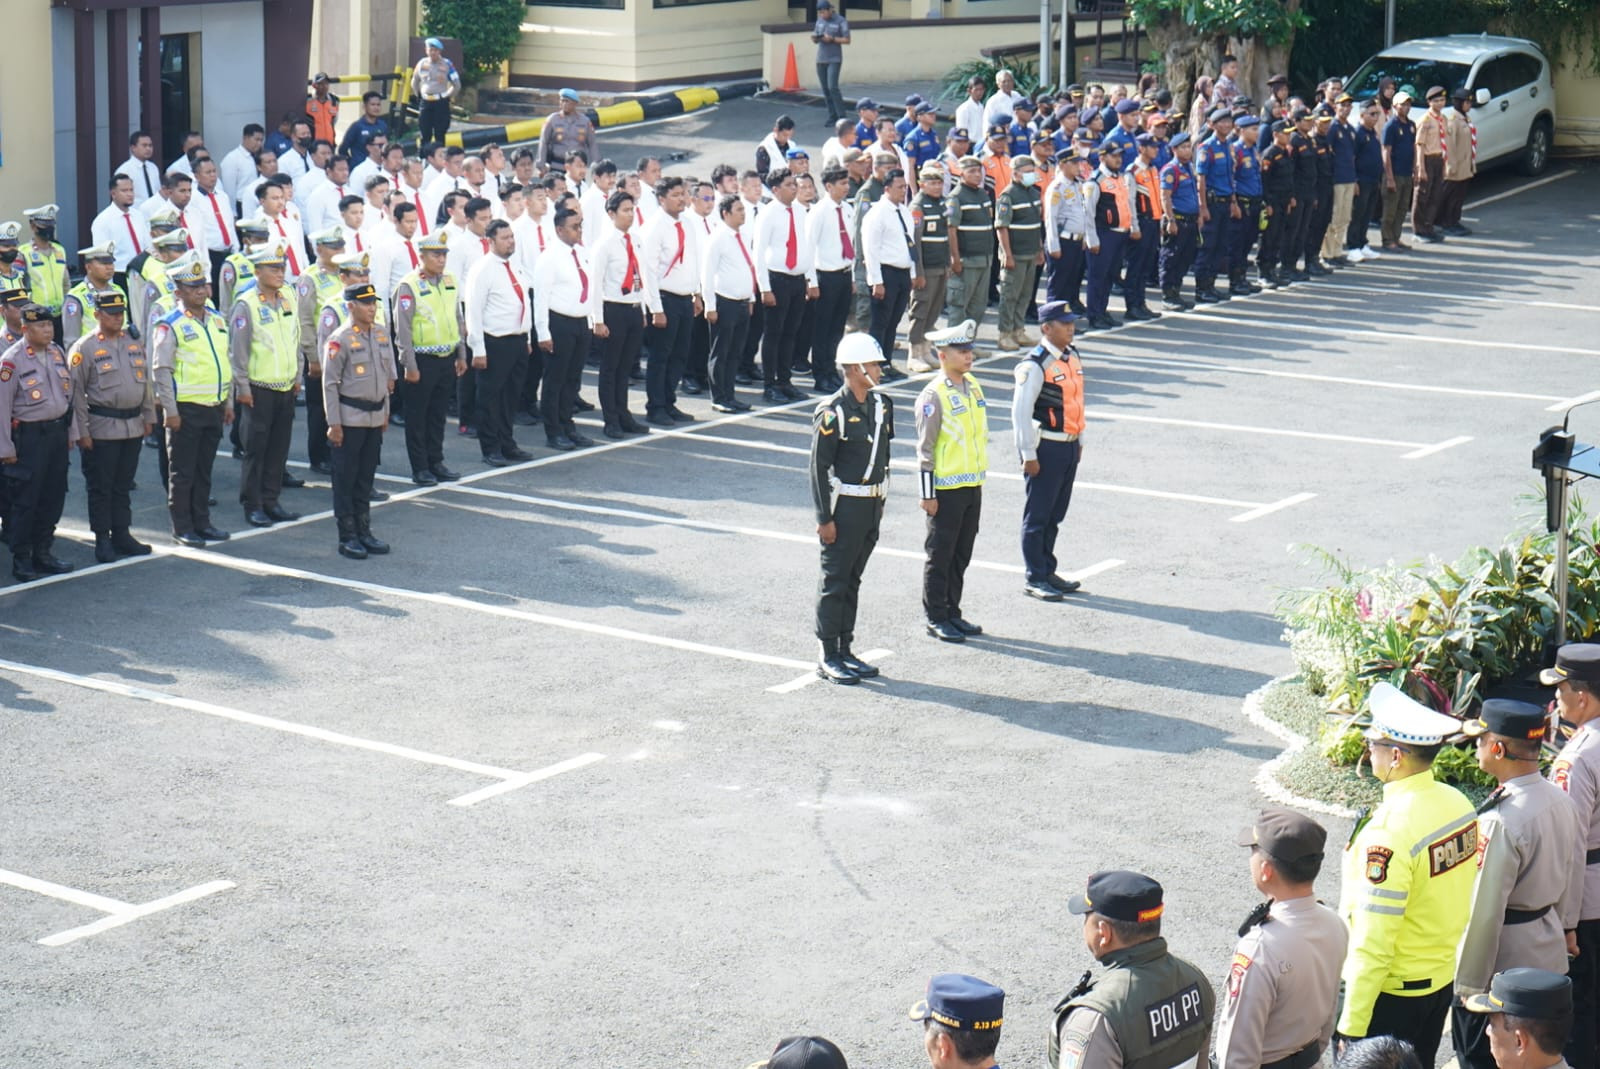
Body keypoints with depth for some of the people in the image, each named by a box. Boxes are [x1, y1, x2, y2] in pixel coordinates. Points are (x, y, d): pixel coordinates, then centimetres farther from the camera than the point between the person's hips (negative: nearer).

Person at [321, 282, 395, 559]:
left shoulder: (382, 333, 5)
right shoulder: (340, 339, -14)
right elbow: (330, 383, -12)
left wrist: (385, 412, 16)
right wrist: (334, 424, -13)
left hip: (375, 417, 6)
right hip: (350, 418, -6)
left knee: (366, 477, 14)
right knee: (346, 479, 2)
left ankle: (364, 531, 23)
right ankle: (347, 537, 8)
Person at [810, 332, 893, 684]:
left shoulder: (882, 404, 7)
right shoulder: (832, 413, -15)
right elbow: (819, 467, -13)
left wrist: (880, 501, 17)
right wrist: (824, 518, -14)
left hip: (872, 505, 7)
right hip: (845, 505, -7)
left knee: (852, 581, 14)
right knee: (835, 582, 0)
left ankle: (846, 650, 22)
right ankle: (829, 657, 7)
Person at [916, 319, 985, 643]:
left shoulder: (973, 386, 7)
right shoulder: (933, 396, -15)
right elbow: (925, 449, -14)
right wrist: (928, 494, -14)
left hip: (973, 485, 7)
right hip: (947, 488, -7)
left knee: (962, 554, 14)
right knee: (940, 555, 2)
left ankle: (952, 613, 24)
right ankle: (936, 618, 11)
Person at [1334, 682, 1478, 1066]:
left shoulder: (1389, 832, -27)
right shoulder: (1458, 804, -3)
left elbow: (1372, 943, -25)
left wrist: (1351, 1024, -20)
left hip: (1392, 991, -8)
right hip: (1444, 976, 8)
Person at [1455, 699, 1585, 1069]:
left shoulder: (1501, 822, -28)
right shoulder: (1560, 800, -2)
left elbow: (1485, 910, -25)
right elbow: (1572, 871, 11)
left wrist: (1469, 985, -18)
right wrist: (1566, 924, 27)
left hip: (1504, 962, -8)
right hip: (1550, 952, 8)